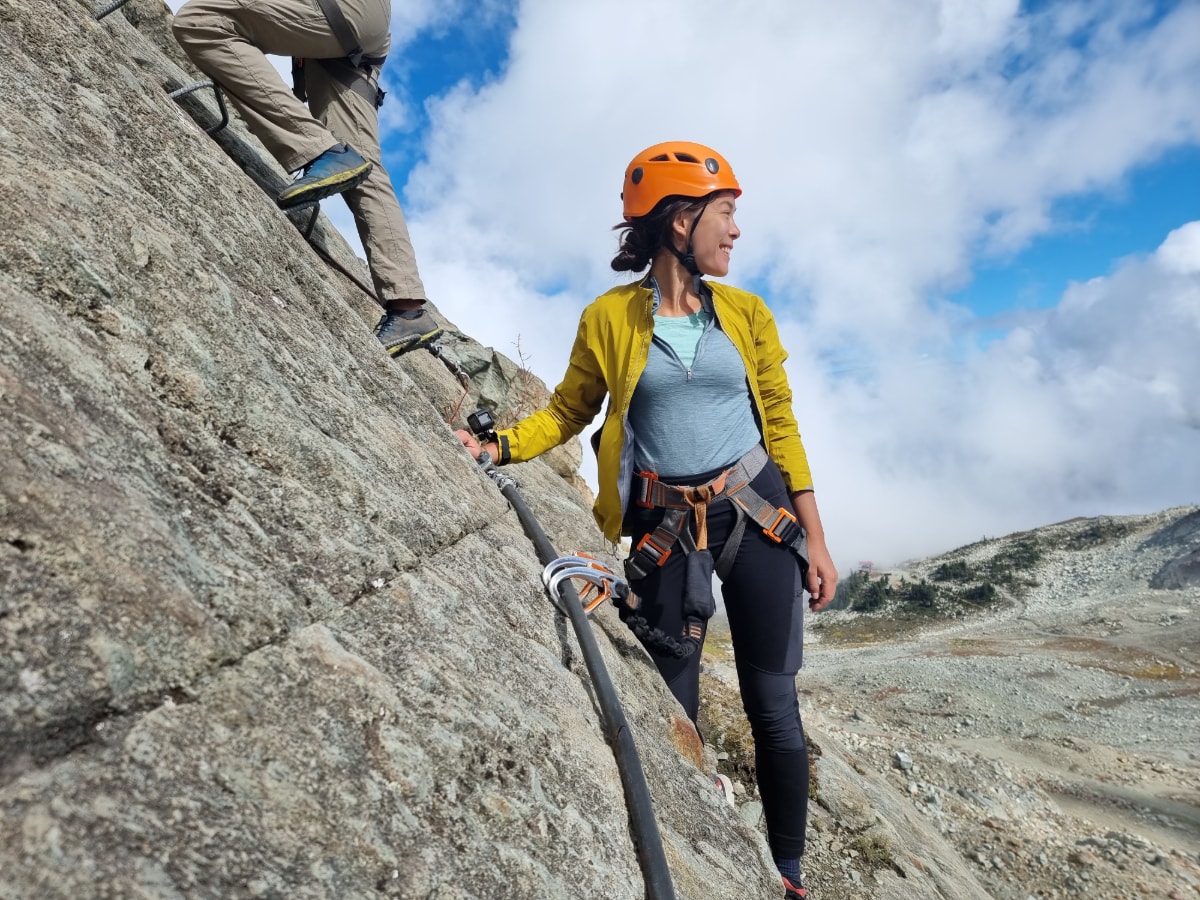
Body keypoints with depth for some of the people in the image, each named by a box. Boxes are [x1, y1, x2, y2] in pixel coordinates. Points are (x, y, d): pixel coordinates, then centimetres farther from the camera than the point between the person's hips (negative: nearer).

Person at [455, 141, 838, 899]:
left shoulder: (746, 312, 4)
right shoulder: (609, 316, -1)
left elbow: (782, 426, 6)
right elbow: (568, 411, 7)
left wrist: (816, 540, 4)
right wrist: (497, 447, -12)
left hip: (758, 517, 2)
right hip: (666, 531, -1)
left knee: (773, 702, 5)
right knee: (673, 709, 7)